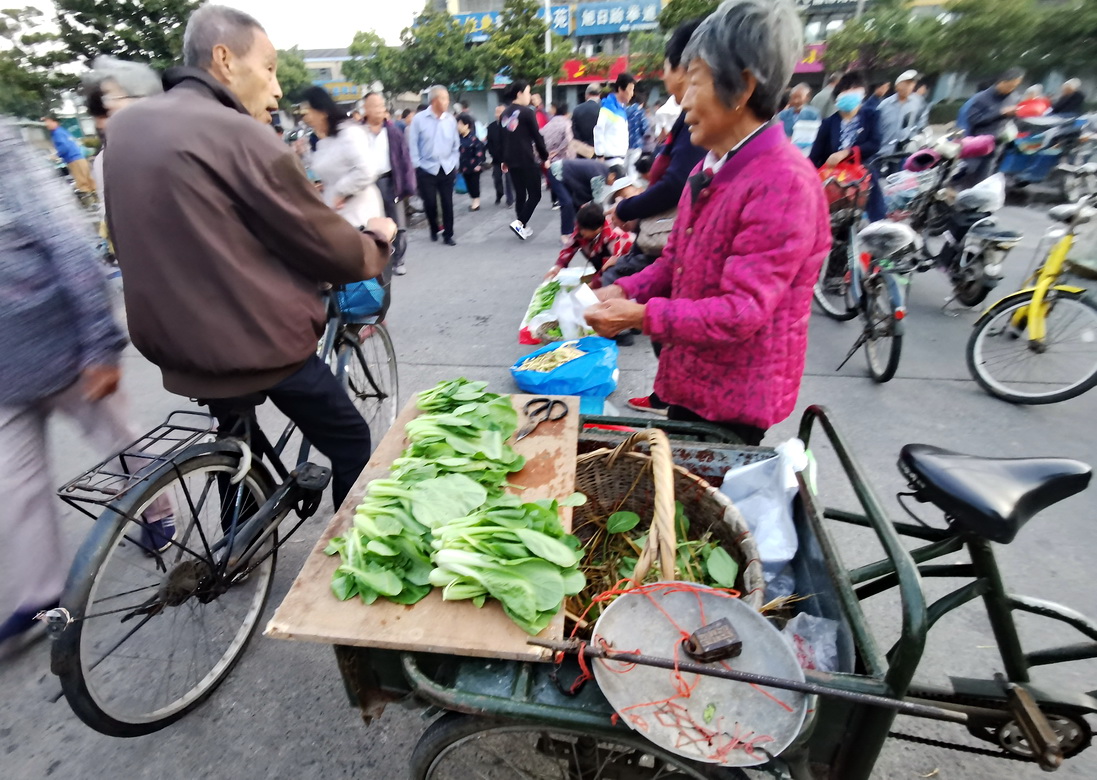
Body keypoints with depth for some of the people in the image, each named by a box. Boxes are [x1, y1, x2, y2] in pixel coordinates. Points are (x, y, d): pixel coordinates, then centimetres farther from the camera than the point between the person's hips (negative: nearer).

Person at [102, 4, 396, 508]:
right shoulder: (239, 135, -18)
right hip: (259, 342, -8)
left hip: (174, 339, 9)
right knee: (350, 442, 10)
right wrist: (378, 239, 6)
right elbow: (329, 247, -14)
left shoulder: (126, 127, 6)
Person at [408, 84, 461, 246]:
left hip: (447, 169, 2)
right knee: (429, 203, 4)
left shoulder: (451, 120, 1)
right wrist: (417, 165, -5)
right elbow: (412, 144, -2)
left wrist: (454, 164, 5)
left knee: (447, 203, 3)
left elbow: (456, 145, 9)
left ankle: (448, 235, 14)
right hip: (426, 169, -2)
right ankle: (434, 230, 27)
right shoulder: (419, 119, -6)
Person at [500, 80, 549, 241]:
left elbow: (502, 138, 17)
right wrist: (545, 157, 1)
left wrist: (504, 160, 24)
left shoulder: (504, 114, 12)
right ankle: (519, 223, -14)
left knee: (520, 194, 12)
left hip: (511, 160, 7)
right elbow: (537, 137, -8)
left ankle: (523, 227, 14)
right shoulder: (527, 112, -9)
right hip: (526, 160, -7)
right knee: (535, 194, 0)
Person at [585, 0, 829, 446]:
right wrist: (624, 290, -5)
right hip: (692, 379, 9)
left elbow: (743, 311, -27)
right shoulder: (710, 169, 7)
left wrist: (641, 315, -27)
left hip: (736, 396, -8)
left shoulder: (784, 183, -23)